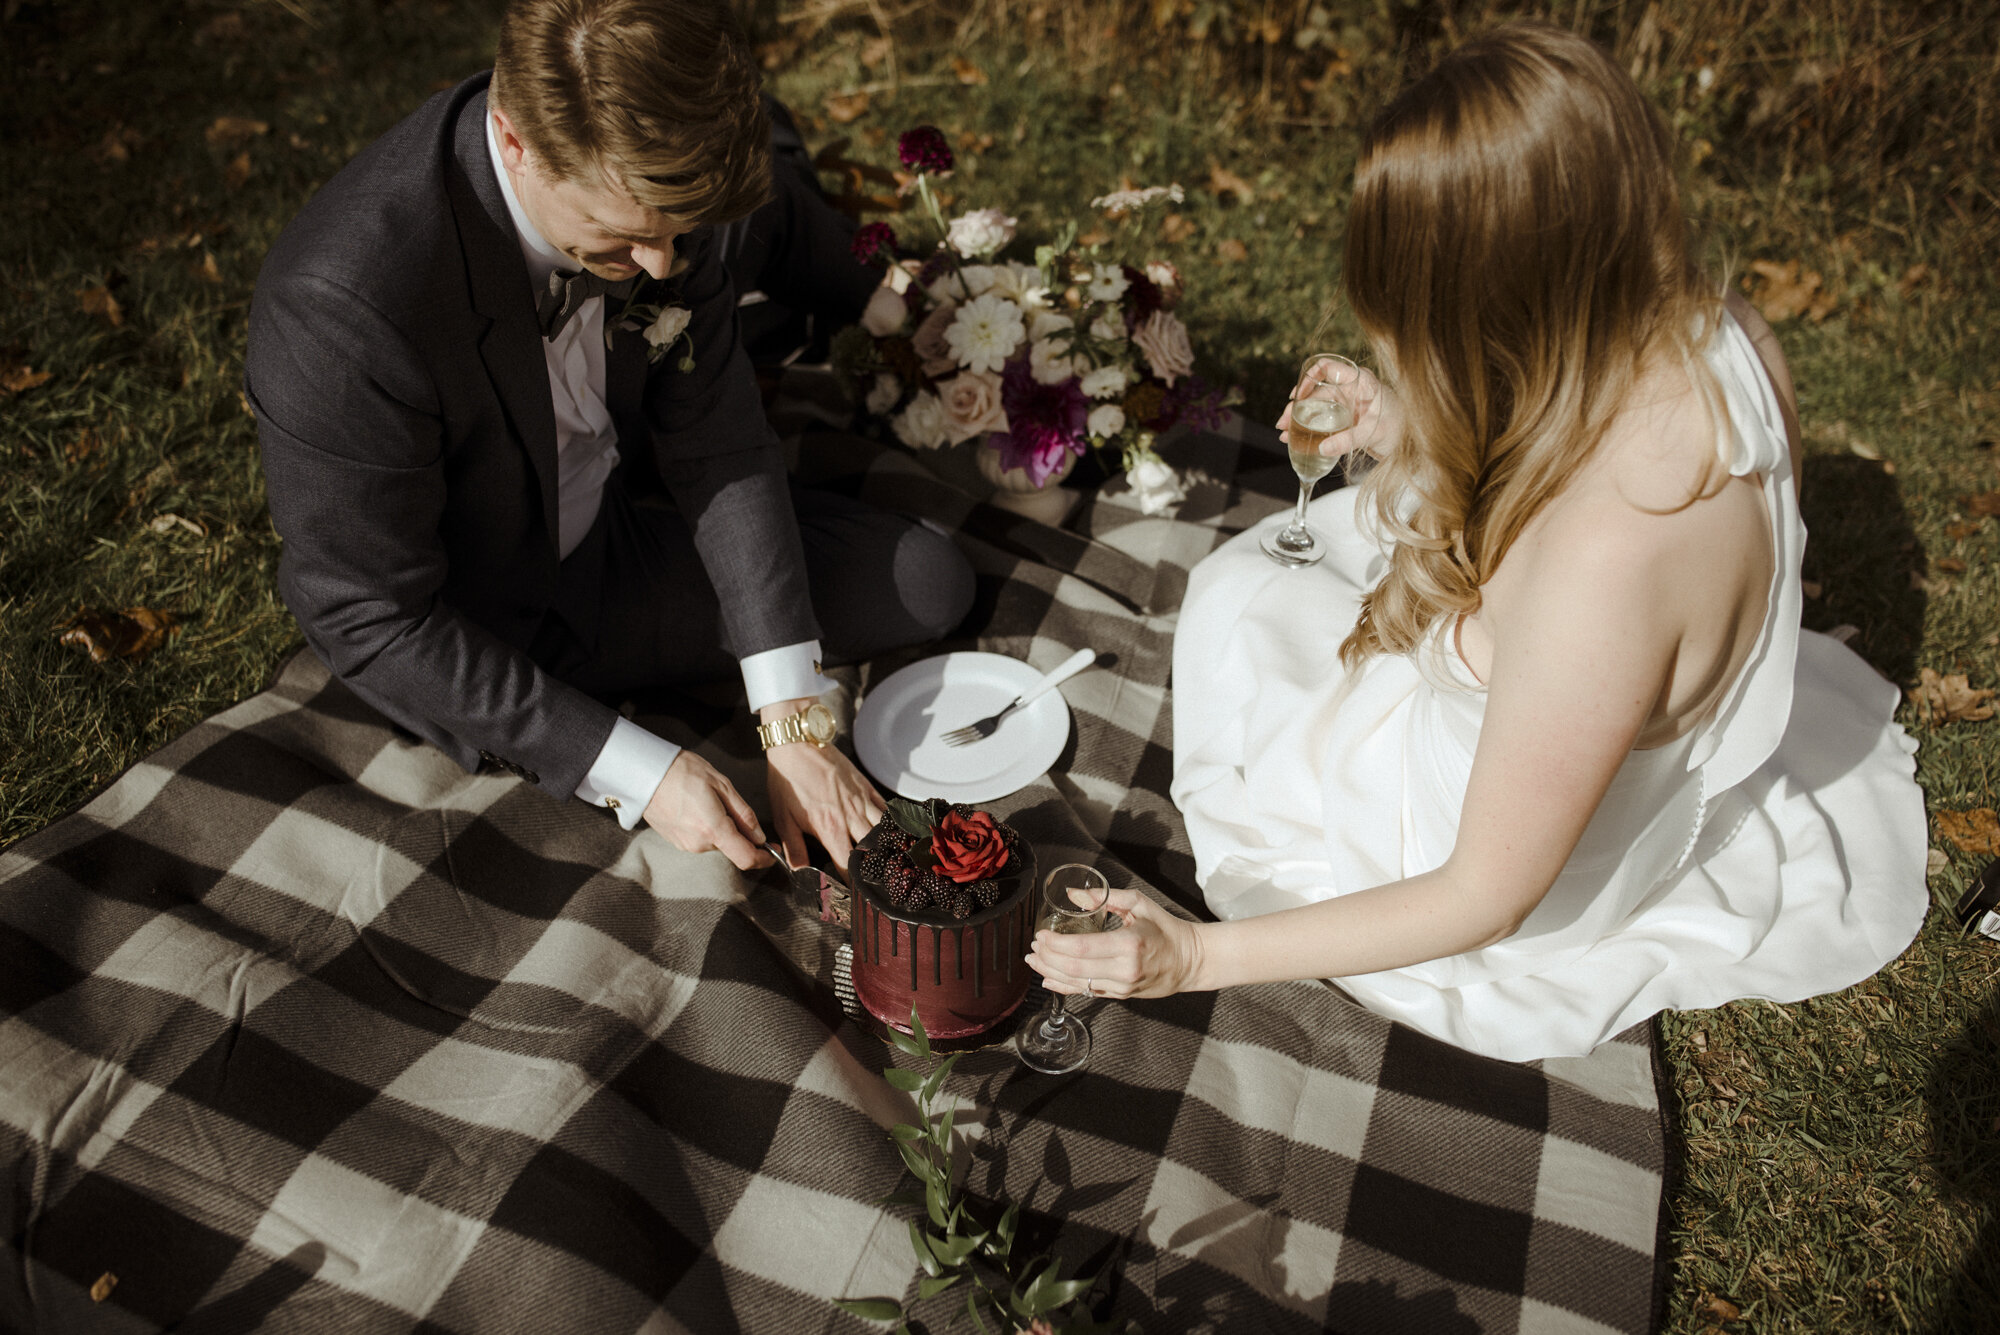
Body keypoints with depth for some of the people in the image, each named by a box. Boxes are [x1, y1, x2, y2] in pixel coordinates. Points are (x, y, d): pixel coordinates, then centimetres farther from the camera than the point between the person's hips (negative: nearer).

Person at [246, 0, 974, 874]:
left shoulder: (651, 174, -22)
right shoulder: (343, 306, -38)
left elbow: (713, 441, -15)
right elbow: (376, 622, -29)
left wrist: (794, 725, -21)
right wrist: (637, 774, -33)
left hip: (611, 531, 4)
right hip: (475, 633, -4)